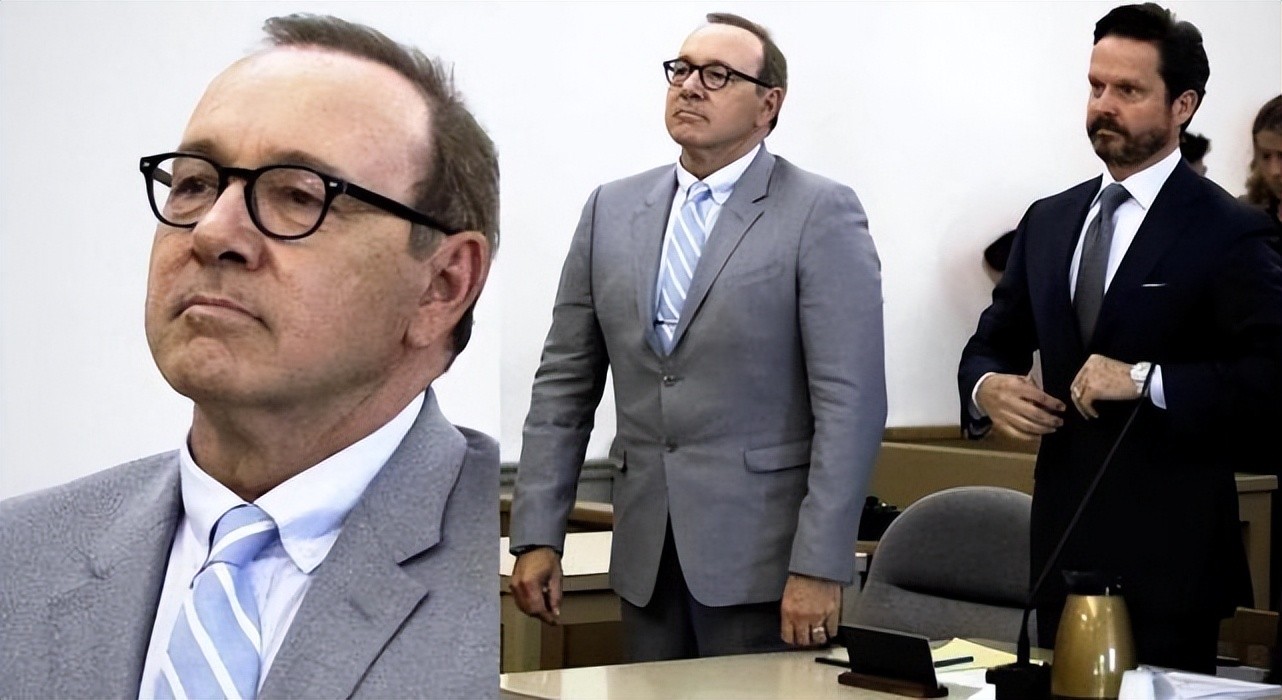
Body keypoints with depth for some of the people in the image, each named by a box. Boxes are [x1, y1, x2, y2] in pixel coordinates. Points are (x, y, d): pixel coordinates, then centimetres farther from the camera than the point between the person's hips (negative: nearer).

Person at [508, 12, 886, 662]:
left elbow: (850, 401, -11)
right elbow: (564, 384, 10)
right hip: (645, 557, 4)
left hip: (762, 558, -4)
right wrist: (537, 536, 4)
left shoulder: (822, 214, -5)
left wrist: (819, 567, -17)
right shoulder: (611, 210, 9)